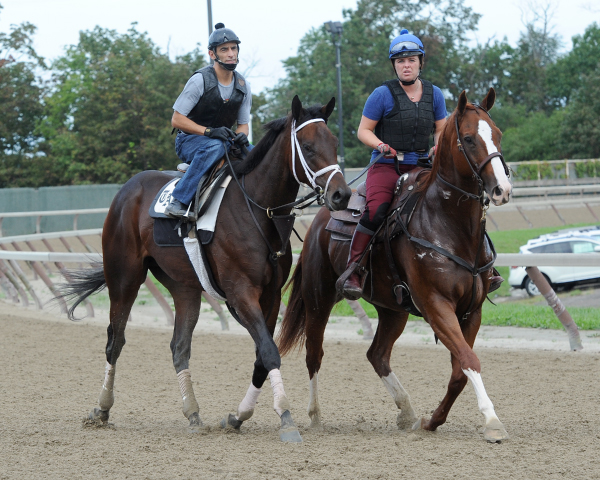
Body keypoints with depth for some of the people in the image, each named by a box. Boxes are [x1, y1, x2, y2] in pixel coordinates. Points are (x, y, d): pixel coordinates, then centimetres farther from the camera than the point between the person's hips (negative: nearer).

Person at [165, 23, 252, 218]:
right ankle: (179, 200, -41)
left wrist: (241, 136, -16)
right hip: (189, 141, -5)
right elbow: (177, 120, -14)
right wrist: (209, 131, -26)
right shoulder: (201, 80, -13)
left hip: (223, 139, 5)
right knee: (215, 146, -40)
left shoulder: (243, 86, 4)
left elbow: (243, 123, 10)